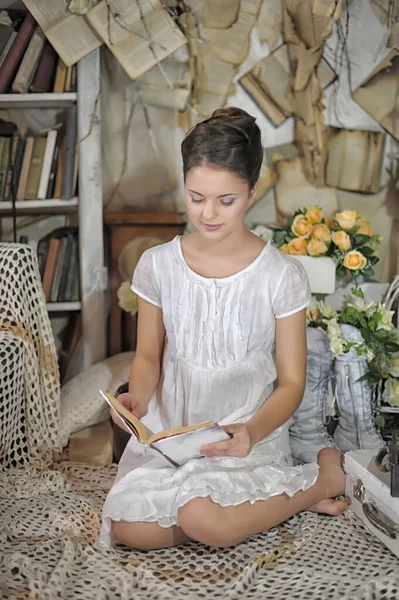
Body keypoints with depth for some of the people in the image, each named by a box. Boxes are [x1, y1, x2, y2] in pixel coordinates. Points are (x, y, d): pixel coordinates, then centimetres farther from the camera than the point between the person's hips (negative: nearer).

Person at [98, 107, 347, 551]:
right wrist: (138, 397, -15)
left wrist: (252, 431, -25)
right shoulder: (157, 265, -2)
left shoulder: (282, 276, -10)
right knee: (130, 528, -21)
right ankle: (279, 496, -2)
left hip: (249, 434, -3)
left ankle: (320, 476, -1)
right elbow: (149, 354, 7)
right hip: (170, 427, 4)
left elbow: (291, 382, -6)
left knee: (204, 520, -30)